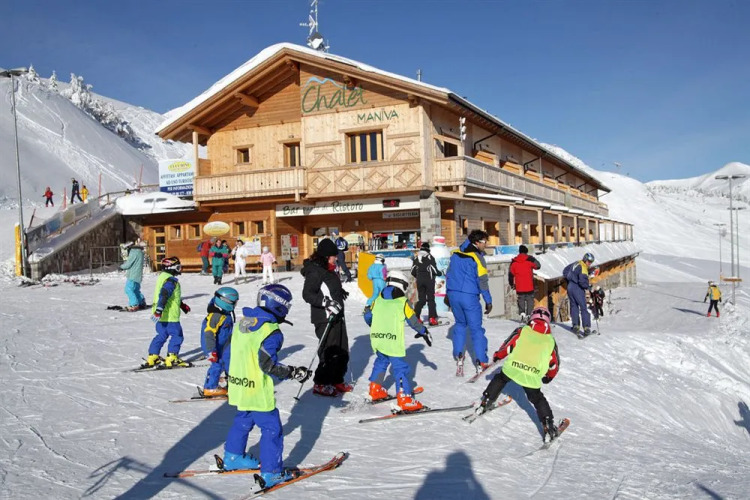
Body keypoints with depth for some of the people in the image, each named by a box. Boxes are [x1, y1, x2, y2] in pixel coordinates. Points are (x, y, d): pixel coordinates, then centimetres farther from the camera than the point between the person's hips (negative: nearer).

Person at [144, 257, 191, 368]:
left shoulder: (162, 277, 15)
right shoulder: (171, 280, -18)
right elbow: (164, 295, -28)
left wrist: (182, 305, 34)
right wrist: (159, 310, -33)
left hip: (161, 316, 10)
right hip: (169, 316, -9)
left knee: (161, 335, 19)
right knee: (177, 335, 1)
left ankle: (152, 357, 21)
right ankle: (172, 358, 1)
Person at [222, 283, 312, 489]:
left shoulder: (241, 323, 5)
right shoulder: (271, 332, -20)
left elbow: (231, 353, 14)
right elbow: (269, 365, -23)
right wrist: (294, 373, -14)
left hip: (238, 386, 9)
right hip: (257, 392, -8)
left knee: (243, 420, 27)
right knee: (272, 429, 2)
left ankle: (233, 457, 41)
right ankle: (271, 473, 7)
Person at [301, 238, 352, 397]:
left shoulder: (328, 270, 13)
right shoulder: (315, 271, -15)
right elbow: (307, 294, -22)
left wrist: (340, 292, 35)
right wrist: (327, 303, -28)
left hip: (337, 317, 10)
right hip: (325, 319, -10)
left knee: (343, 351, 14)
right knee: (329, 352, -5)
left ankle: (337, 381, 28)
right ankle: (320, 384, 9)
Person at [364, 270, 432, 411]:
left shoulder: (378, 299, 12)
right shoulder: (403, 302, -1)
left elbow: (367, 316, 19)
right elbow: (413, 321, 2)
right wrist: (424, 332, 18)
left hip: (376, 339, 6)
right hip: (393, 342, -6)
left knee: (381, 361, 27)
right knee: (400, 368, -3)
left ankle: (375, 390, 34)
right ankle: (405, 399, -9)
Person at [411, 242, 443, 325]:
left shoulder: (416, 258, 3)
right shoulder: (430, 257, -9)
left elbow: (413, 272, 6)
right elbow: (434, 270, -10)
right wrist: (440, 273, 11)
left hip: (419, 281, 4)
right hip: (429, 280, -4)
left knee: (421, 299, 12)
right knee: (431, 299, 4)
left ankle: (415, 316, 1)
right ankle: (432, 318, -1)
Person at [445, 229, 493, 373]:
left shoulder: (455, 253, 7)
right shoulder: (477, 258, -12)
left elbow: (448, 274, 14)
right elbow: (482, 281, -13)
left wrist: (448, 293, 23)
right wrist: (488, 301, -6)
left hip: (453, 295, 6)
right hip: (469, 297, -5)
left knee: (460, 323, 24)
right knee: (476, 329, 4)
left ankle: (458, 354, 20)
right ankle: (481, 362, 5)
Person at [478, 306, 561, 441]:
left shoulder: (522, 331, 9)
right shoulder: (550, 340, 14)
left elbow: (508, 345, 5)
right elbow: (555, 364, 18)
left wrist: (497, 355, 24)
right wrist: (549, 377, 36)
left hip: (512, 367, 0)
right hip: (532, 376, 0)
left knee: (500, 379, 29)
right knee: (537, 398, 18)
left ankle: (484, 404, 32)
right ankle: (549, 427, 9)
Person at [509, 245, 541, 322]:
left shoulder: (514, 262, 2)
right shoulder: (529, 259, -5)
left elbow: (511, 274, 7)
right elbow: (538, 266, 10)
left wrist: (512, 284, 19)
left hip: (519, 287, 2)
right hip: (529, 286, -2)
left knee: (521, 300, 11)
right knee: (530, 300, 8)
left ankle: (522, 314, -5)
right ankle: (529, 315, 2)